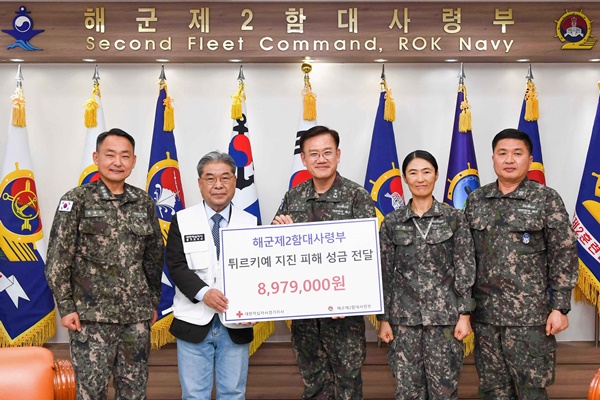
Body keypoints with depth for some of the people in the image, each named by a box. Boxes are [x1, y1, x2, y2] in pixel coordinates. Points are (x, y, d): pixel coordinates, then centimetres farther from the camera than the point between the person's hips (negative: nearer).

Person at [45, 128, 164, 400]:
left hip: (138, 316, 4)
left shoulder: (144, 202, 8)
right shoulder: (77, 200, -4)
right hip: (92, 316, -4)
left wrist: (153, 302, 13)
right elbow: (57, 259, -6)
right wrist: (66, 307, -10)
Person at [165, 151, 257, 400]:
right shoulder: (182, 220, 3)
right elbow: (176, 265, -5)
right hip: (194, 323, -1)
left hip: (236, 324, 1)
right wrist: (203, 292, -21)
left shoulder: (250, 223, 5)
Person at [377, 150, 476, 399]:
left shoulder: (454, 218, 1)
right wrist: (383, 319, 1)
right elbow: (384, 274, 4)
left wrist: (465, 314, -7)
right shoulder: (391, 222, 3)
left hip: (444, 313, -1)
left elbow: (465, 269, -1)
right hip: (404, 315, 1)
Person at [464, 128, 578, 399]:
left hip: (530, 315, -3)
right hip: (484, 315, 4)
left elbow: (564, 256, -4)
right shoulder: (475, 200, 8)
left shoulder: (547, 199, -2)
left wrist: (560, 307, -8)